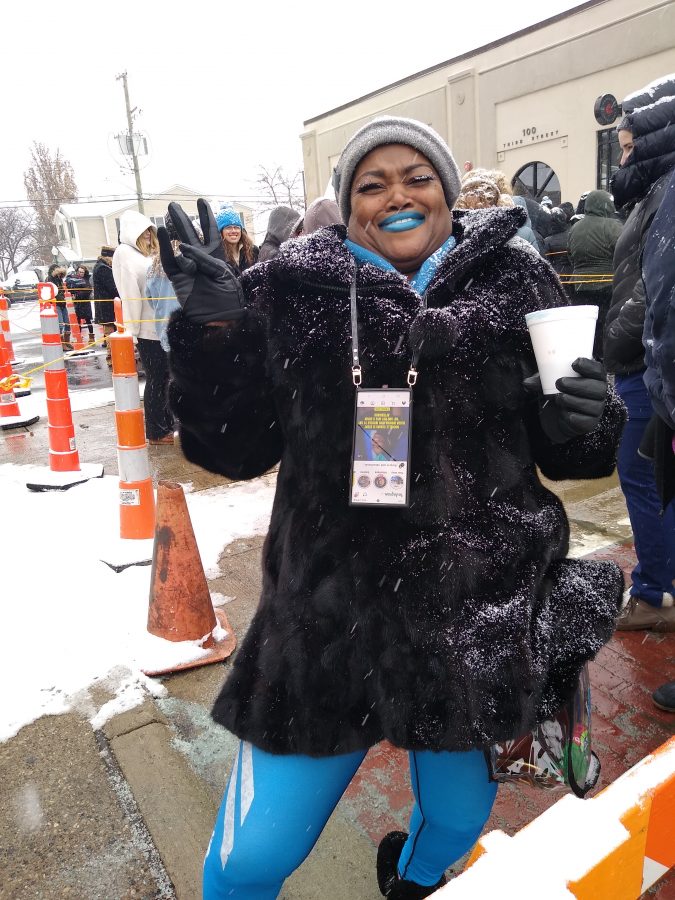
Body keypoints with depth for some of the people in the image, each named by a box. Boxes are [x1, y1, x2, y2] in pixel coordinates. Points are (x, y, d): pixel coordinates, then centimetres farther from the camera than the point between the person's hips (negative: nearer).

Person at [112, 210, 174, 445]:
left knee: (165, 377, 12)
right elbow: (130, 293, -10)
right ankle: (155, 432, 7)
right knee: (156, 379, -2)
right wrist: (132, 330, -14)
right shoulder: (124, 253, -4)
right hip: (147, 328, -7)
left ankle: (167, 424, 22)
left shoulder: (151, 253, 19)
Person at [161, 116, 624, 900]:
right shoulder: (297, 292, -2)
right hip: (331, 619, -1)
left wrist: (585, 424, -16)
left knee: (458, 818, 25)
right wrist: (212, 331, -15)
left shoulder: (514, 282, 0)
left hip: (485, 616, 2)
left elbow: (562, 451, 7)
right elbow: (237, 448, -1)